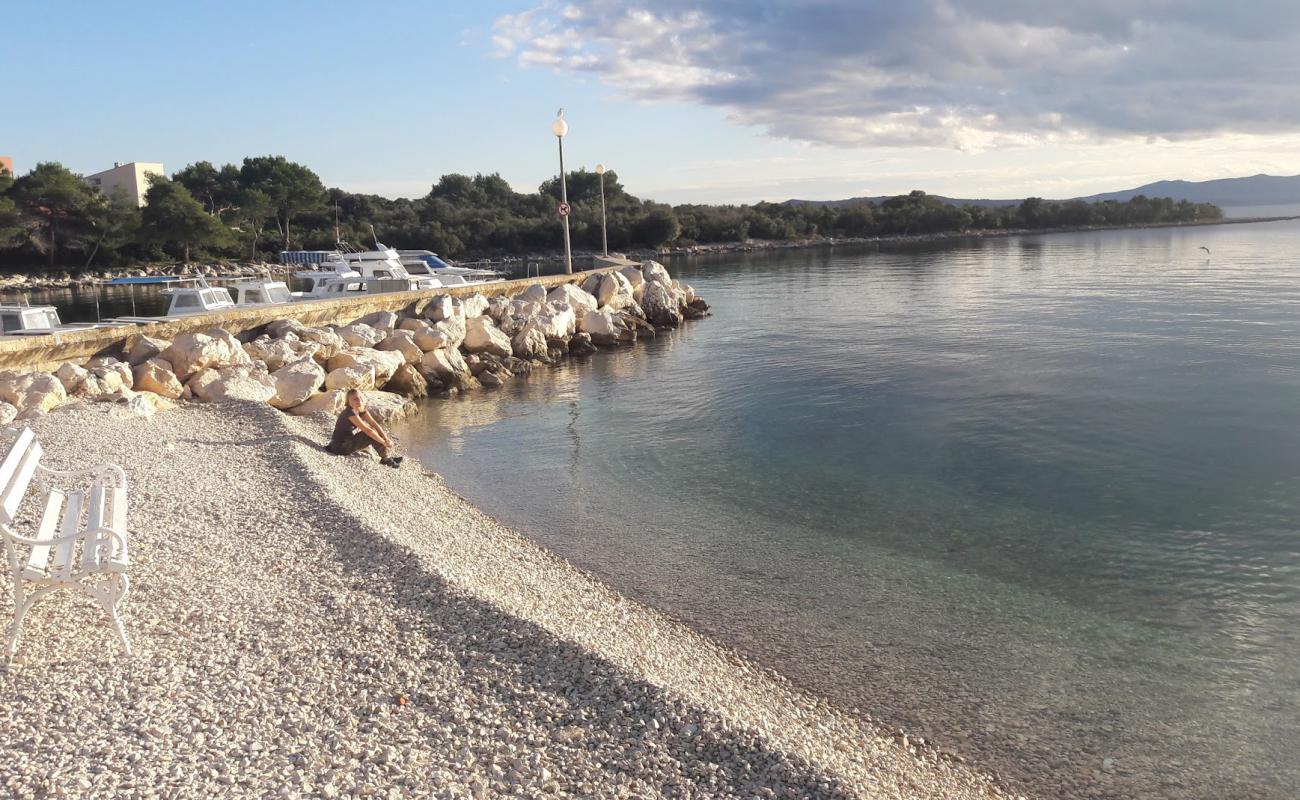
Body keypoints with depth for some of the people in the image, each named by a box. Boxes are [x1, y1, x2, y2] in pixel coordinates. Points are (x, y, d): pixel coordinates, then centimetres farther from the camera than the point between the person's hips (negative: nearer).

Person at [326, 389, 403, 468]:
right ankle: (385, 459, -13)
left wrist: (386, 438, -18)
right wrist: (384, 442, -23)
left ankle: (387, 457, -8)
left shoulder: (361, 410, 2)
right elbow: (367, 430, -27)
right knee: (370, 434, -20)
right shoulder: (350, 412, -24)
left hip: (349, 442, 9)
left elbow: (374, 424, -6)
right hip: (340, 446, -9)